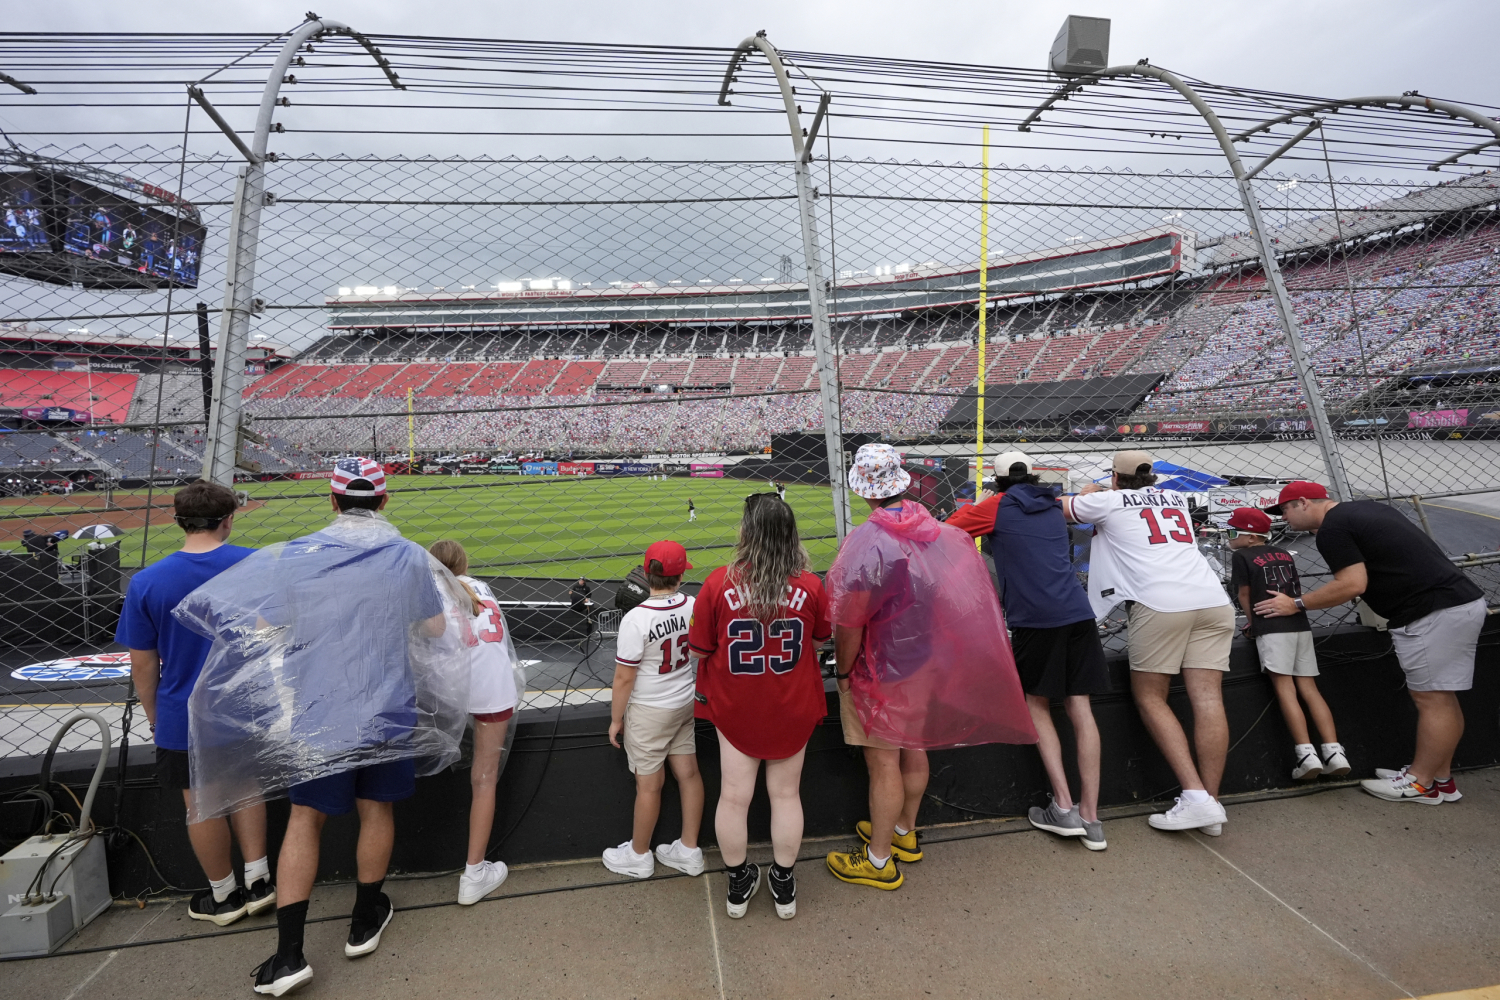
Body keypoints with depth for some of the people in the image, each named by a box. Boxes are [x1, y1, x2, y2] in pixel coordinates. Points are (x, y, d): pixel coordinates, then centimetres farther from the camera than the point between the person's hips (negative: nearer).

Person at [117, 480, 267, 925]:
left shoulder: (146, 582, -13)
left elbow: (143, 663, -6)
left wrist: (153, 716, 9)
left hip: (185, 717, -1)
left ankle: (223, 896, 31)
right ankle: (257, 881, 26)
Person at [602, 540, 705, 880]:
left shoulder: (636, 619, -25)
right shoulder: (694, 607, -11)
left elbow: (624, 678, -18)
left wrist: (616, 719, -4)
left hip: (649, 711, -5)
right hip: (686, 703, 5)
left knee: (649, 785, 10)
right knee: (688, 773, 15)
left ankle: (638, 855, 31)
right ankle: (689, 851, 31)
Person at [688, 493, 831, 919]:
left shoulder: (719, 584, -20)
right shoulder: (810, 586, -17)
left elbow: (699, 649, -10)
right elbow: (820, 640, 0)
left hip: (735, 709, -1)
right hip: (793, 710, 1)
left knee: (733, 796, 15)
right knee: (786, 795, 18)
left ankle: (739, 884, 34)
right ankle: (784, 884, 35)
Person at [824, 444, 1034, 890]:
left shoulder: (866, 543, -25)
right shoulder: (936, 530, -4)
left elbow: (849, 624, -21)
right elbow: (946, 596, 6)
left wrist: (843, 671, -6)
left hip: (883, 671, -7)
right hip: (926, 662, 7)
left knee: (883, 762, 5)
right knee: (914, 750, 21)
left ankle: (878, 861, 22)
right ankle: (904, 832, 42)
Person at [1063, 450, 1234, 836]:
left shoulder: (1108, 501, 11)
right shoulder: (1176, 498, 26)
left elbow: (1059, 508, 26)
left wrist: (1086, 492, 46)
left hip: (1160, 603, -5)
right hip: (1213, 601, 5)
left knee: (1149, 697, 5)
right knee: (1208, 698, 1)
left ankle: (1196, 796, -3)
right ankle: (1212, 802, 3)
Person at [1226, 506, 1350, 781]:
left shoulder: (1241, 556, -1)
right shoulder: (1284, 554, 18)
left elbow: (1244, 594, 2)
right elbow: (1297, 588, 20)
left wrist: (1251, 622, 14)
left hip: (1273, 627, -6)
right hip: (1301, 624, 6)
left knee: (1285, 688, -7)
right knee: (1309, 687, 6)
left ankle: (1306, 754, -13)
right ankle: (1334, 752, 0)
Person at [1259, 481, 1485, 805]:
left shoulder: (1332, 527, -13)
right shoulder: (1365, 507, 17)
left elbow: (1353, 584, -17)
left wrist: (1297, 604, -8)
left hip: (1435, 613, -10)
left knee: (1431, 699, -2)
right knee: (1440, 698, 14)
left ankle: (1421, 784, 7)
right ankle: (1440, 778, 23)